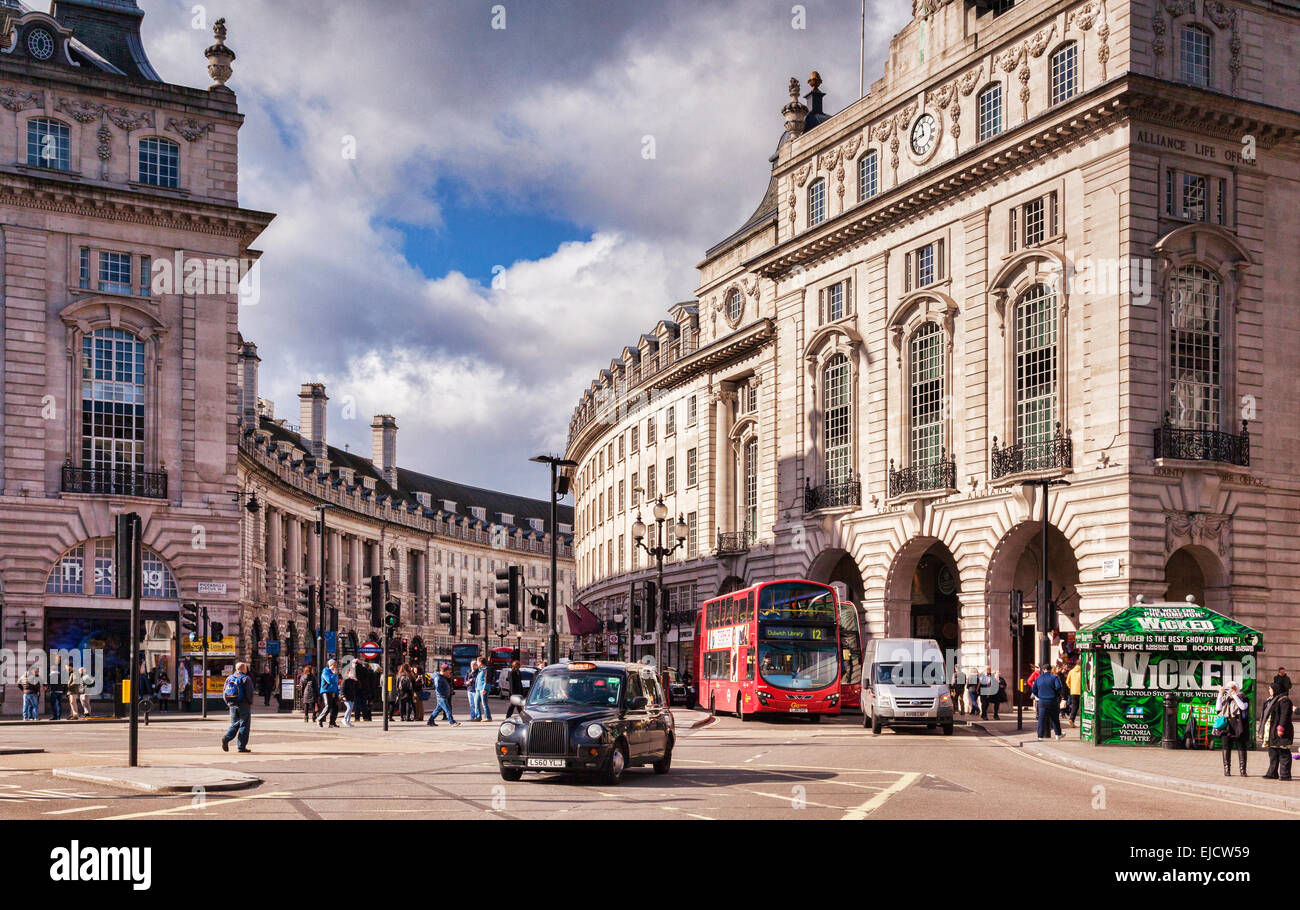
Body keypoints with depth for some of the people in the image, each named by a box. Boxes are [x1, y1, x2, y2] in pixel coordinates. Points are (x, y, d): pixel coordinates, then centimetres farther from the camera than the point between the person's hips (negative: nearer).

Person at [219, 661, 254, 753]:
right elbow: (249, 693, -14)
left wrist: (228, 703, 16)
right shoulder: (246, 678, -9)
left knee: (234, 724, 15)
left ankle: (226, 737, -11)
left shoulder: (229, 678, 9)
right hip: (244, 705, -5)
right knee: (244, 725, 2)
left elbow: (224, 692, 9)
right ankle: (242, 747, 2)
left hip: (232, 705, 5)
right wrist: (250, 703, 2)